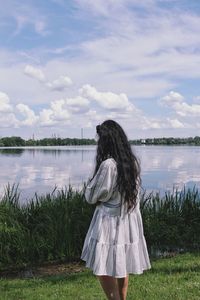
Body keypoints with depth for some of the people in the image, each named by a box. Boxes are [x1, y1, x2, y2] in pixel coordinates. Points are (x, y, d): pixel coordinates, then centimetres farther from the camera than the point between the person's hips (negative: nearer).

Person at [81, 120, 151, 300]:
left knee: (104, 270, 7)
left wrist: (91, 182, 5)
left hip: (110, 222, -7)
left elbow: (91, 196, -12)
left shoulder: (108, 165, -23)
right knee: (122, 267, 20)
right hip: (129, 220, 8)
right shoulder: (133, 162, -1)